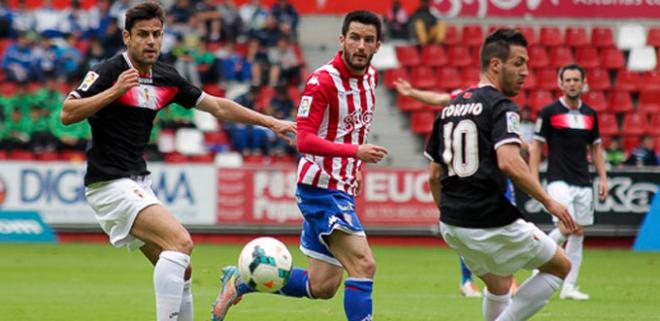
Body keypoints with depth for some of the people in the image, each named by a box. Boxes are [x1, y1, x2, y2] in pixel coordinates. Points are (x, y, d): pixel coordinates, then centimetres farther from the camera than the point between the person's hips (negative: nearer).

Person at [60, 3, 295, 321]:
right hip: (110, 184, -8)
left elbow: (217, 106, 18)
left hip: (138, 184, 8)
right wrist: (114, 91, -29)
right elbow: (67, 114, -19)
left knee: (181, 271, 8)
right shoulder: (109, 71, -11)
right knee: (181, 241, -23)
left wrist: (270, 122, 14)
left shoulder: (165, 77, 10)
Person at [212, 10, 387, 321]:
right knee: (363, 266, -19)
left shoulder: (370, 75, 8)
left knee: (321, 287, 11)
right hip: (321, 187, -8)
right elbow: (304, 140, -24)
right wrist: (355, 151, -35)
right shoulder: (322, 81, -17)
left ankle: (239, 282, 26)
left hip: (342, 189, 8)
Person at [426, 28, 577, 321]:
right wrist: (548, 202, -17)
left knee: (499, 284, 30)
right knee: (560, 266, 10)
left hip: (451, 225, 8)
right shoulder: (500, 106, -10)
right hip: (490, 224, -8)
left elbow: (434, 175, 17)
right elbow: (509, 162, -25)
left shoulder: (450, 108, 14)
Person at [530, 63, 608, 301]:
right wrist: (534, 180, -9)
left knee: (578, 233, 4)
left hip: (583, 183, 5)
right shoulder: (549, 112, -4)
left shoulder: (590, 114, 11)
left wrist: (603, 178, 10)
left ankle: (569, 287, 9)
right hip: (559, 181, -5)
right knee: (566, 228, -20)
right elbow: (537, 146, -2)